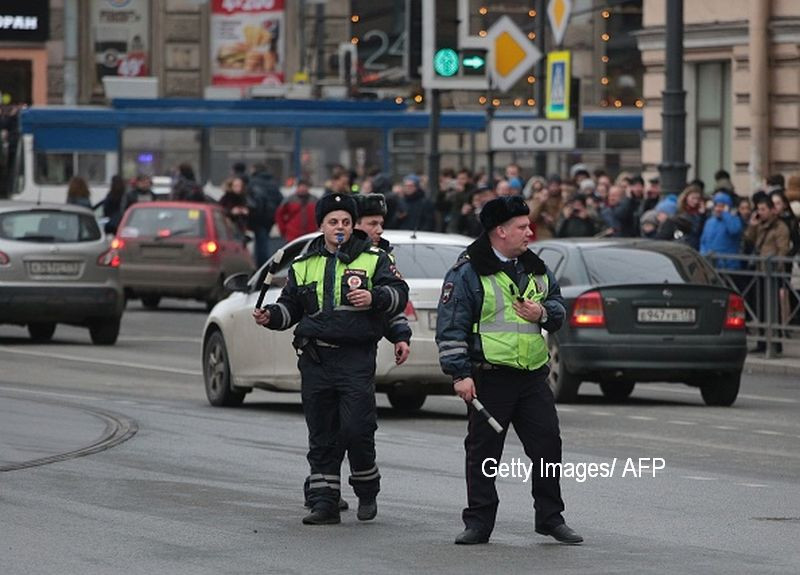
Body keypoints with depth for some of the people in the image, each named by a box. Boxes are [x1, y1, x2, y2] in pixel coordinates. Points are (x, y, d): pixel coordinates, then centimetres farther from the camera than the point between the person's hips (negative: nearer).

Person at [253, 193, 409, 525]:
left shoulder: (373, 259, 7)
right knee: (322, 436, 5)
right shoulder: (304, 265, 17)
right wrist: (271, 316, -1)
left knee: (357, 429, -11)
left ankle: (367, 492, 11)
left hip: (356, 357, -4)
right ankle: (324, 503, 9)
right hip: (315, 358, 4)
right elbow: (291, 306, 20)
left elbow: (399, 293, 1)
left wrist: (374, 298, -19)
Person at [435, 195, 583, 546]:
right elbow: (451, 327, -9)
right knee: (483, 450, 1)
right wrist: (460, 374, -14)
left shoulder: (536, 269, 13)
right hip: (491, 378, -5)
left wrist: (543, 313, -1)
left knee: (547, 444, 4)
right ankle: (478, 522, 9)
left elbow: (559, 309, 23)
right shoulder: (468, 273, -7)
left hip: (533, 376, 5)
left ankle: (550, 517, 15)